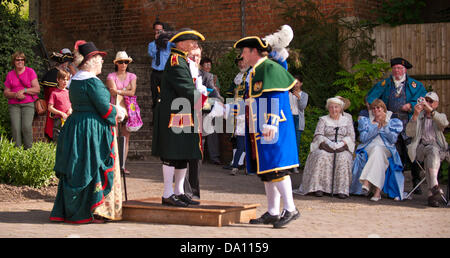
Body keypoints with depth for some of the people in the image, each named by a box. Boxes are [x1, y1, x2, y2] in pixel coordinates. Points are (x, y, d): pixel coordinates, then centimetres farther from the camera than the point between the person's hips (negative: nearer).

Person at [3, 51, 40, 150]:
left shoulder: (30, 71, 6)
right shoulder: (10, 74, 12)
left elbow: (37, 89, 1)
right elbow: (5, 93, 11)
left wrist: (24, 90, -11)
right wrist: (15, 94, -8)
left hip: (28, 104, -2)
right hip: (14, 105, 2)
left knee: (26, 126, -20)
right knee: (15, 128, -14)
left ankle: (28, 149, -10)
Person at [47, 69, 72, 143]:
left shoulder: (68, 92, 13)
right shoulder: (54, 93, -2)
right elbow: (50, 108, -5)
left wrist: (71, 109, -1)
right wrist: (61, 113, -12)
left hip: (69, 119, 4)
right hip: (59, 120, -4)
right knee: (58, 139, -5)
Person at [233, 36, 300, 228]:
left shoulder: (270, 68, -10)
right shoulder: (253, 73, 19)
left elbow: (274, 98, -18)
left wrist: (271, 123, -25)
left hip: (270, 130, -10)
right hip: (258, 131, 10)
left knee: (275, 168, -12)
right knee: (265, 172, 9)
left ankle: (290, 209, -9)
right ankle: (272, 213, 12)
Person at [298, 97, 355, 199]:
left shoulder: (347, 119, 16)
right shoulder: (323, 120, 15)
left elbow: (351, 136, 7)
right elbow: (318, 135, 3)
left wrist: (342, 143, -13)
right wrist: (327, 143, -17)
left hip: (342, 148, 0)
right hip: (325, 148, 0)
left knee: (343, 158, -34)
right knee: (322, 156, -34)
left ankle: (342, 190, -34)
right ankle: (318, 187, -34)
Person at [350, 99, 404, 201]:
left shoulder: (393, 122, 21)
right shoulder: (365, 121, 23)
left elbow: (393, 139, 3)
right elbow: (363, 138, 4)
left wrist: (384, 125, -5)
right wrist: (377, 127, -2)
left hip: (387, 151, 0)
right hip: (368, 150, 1)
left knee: (378, 150, -36)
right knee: (376, 148, -36)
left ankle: (367, 182, -51)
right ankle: (377, 190, -44)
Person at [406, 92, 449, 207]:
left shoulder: (440, 116, 22)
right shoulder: (418, 117, 22)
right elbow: (409, 133, 3)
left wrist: (430, 110, -18)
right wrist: (415, 115, -10)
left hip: (438, 148, 0)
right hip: (421, 148, 0)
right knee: (433, 150, -35)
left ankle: (431, 193, -44)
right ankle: (434, 186, -52)